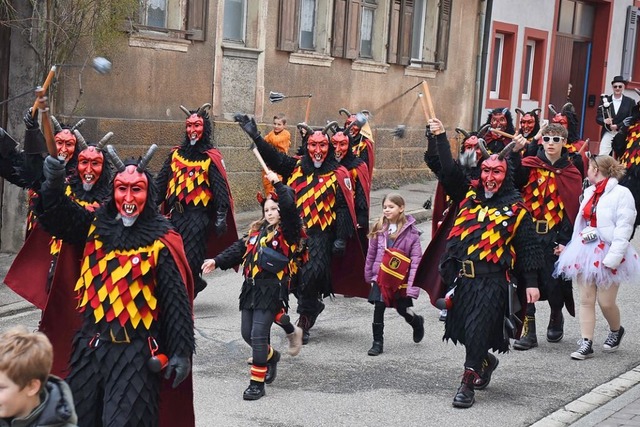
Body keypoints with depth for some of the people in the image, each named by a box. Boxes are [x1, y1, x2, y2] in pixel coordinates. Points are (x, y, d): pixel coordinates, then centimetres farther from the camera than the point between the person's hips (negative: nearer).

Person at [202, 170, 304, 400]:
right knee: (247, 333, 12)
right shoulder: (257, 230, 17)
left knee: (258, 335, -10)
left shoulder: (287, 231, -4)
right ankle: (271, 356, 41)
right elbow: (239, 248, 15)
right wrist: (217, 261, 5)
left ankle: (257, 383, -1)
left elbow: (289, 207, -19)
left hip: (272, 289, -7)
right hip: (251, 287, 7)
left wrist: (277, 183, -17)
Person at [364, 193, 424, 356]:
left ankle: (417, 322, 42)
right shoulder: (379, 229, 3)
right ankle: (378, 342, 9)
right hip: (380, 276, 2)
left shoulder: (410, 231, -9)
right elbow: (371, 253, 11)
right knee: (378, 308, -3)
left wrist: (413, 285, -18)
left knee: (402, 309, 8)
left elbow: (416, 259, -12)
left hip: (401, 279, -2)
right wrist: (369, 274, 14)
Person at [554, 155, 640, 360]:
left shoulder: (621, 193, -10)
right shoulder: (589, 192, 13)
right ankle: (586, 344, 5)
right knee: (586, 300, 2)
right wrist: (570, 248, 14)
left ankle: (616, 331, 28)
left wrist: (612, 258, -21)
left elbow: (623, 229, -15)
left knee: (606, 302, -2)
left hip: (607, 255, -6)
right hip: (585, 253, 6)